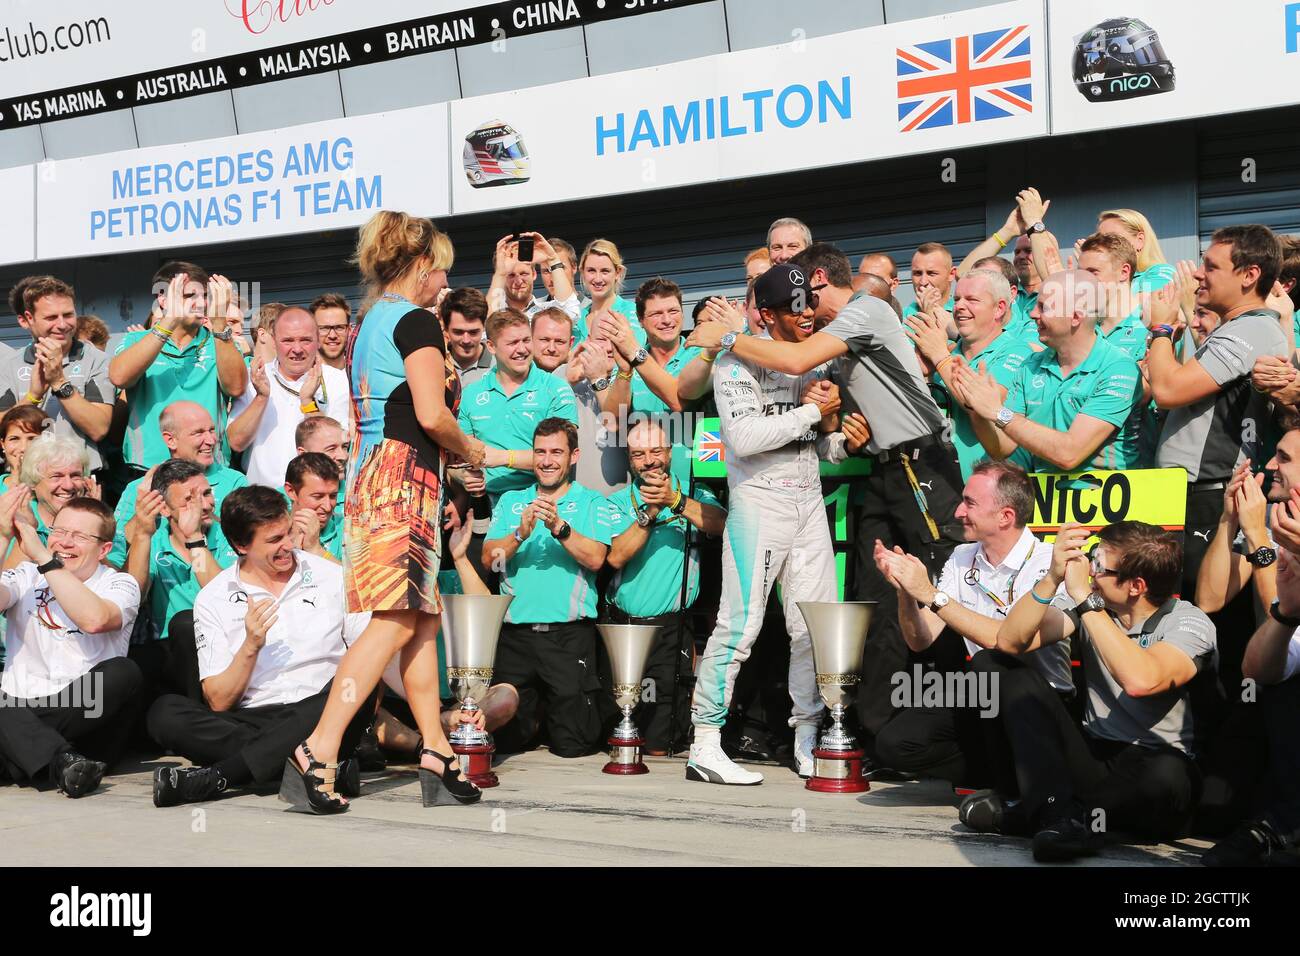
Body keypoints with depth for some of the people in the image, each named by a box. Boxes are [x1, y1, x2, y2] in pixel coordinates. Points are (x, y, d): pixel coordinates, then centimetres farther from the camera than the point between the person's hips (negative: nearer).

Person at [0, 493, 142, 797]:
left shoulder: (120, 585, 5)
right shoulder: (26, 577, 12)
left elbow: (94, 619, -21)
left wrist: (42, 555, -19)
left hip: (90, 717, -1)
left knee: (123, 672, -30)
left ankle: (27, 752, -23)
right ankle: (61, 760, -41)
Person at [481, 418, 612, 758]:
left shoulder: (592, 503, 6)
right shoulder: (510, 501, 15)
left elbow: (595, 558, -9)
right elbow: (490, 558, 3)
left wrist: (559, 527, -21)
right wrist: (521, 533, -14)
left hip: (570, 632, -3)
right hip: (514, 632, 3)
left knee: (572, 744, -2)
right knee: (507, 740, 6)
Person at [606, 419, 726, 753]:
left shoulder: (694, 496, 4)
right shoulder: (618, 503, 7)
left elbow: (722, 525, -17)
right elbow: (616, 557, -9)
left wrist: (675, 501, -29)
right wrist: (650, 511, -18)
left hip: (671, 628, -1)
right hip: (621, 625, 2)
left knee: (658, 746, -2)